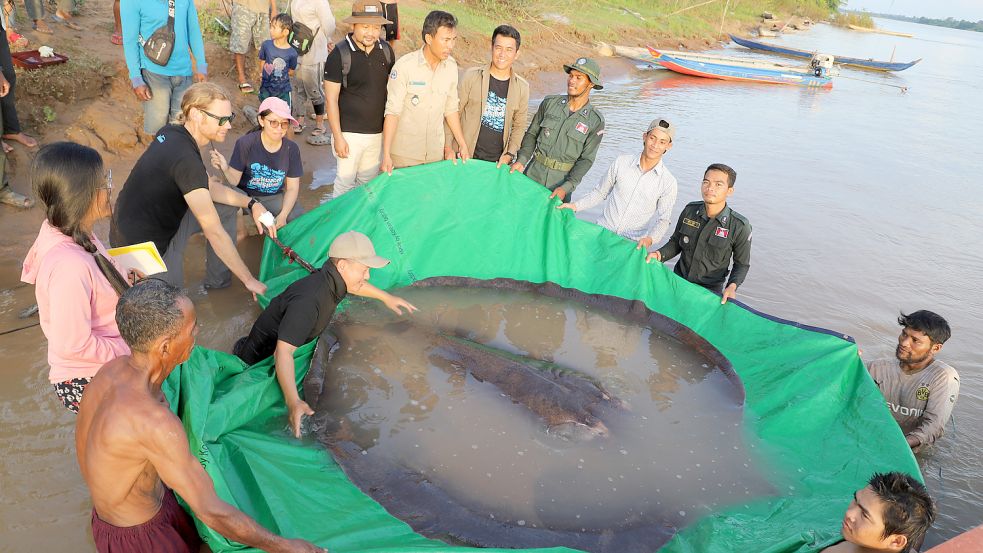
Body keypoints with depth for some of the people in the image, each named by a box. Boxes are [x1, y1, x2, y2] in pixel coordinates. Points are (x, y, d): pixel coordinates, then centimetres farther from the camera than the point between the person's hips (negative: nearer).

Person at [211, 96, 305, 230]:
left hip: (273, 198, 2)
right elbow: (234, 180, -12)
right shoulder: (245, 143, -15)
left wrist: (282, 216, -17)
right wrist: (225, 169, -36)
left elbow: (292, 187, -3)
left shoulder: (292, 149, -7)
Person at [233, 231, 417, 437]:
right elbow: (283, 352, -49)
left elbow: (352, 285, 13)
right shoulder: (308, 301, -42)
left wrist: (387, 297, 19)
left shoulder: (333, 279, -14)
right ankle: (242, 352, 15)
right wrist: (293, 403, -58)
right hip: (264, 357, -8)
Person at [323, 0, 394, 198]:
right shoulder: (339, 54, -12)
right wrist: (338, 137, -13)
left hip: (378, 131, 5)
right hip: (350, 133, -4)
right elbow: (331, 99, -10)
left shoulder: (386, 50, 1)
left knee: (369, 181, 15)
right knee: (346, 181, 2)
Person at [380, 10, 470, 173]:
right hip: (404, 154, -4)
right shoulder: (404, 66, -15)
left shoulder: (451, 66, -1)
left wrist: (463, 146, 8)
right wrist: (386, 155, -19)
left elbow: (451, 109, 8)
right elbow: (392, 111, -14)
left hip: (436, 153, 4)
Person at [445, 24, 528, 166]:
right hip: (466, 157, -2)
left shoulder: (522, 87, 2)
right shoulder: (472, 76, -5)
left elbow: (519, 126, 10)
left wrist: (510, 154, -1)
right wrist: (448, 147, -6)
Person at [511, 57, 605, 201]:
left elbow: (586, 159, -7)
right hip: (533, 174, 2)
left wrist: (567, 187, -17)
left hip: (562, 181, -2)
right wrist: (522, 160, -10)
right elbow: (532, 134, 6)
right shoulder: (550, 103, -1)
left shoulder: (596, 121, -7)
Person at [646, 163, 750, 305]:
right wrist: (659, 254, -13)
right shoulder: (690, 210, -7)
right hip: (678, 281, 3)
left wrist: (732, 286, -22)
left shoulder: (739, 227, -17)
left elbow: (742, 264, -4)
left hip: (710, 291, -3)